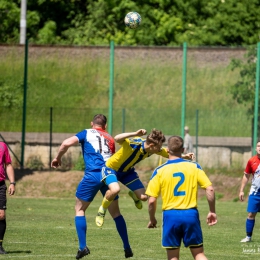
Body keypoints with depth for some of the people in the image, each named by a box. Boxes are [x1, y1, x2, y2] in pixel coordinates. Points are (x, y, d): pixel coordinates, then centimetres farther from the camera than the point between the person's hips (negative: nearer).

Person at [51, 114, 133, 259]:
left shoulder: (87, 133, 10)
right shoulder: (110, 139, 21)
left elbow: (66, 143, -3)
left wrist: (58, 158, 10)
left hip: (93, 175, -4)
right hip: (109, 175, 4)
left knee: (80, 209, 11)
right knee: (115, 212, 18)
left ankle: (83, 247, -2)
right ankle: (127, 247, 16)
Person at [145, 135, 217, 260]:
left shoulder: (159, 171, -1)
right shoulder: (194, 166, 2)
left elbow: (151, 201, -4)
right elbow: (210, 189, -4)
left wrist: (152, 219, 12)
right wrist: (212, 211, 8)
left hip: (170, 215, -1)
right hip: (191, 214, 1)